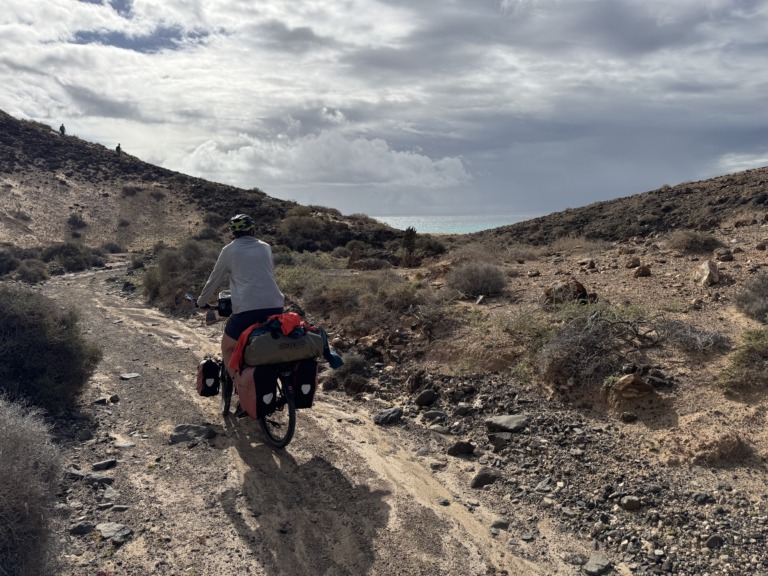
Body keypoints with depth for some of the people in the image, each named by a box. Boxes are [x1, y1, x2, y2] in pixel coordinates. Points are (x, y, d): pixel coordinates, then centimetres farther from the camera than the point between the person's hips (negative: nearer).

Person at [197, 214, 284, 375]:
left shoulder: (229, 250, 11)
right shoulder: (265, 247, 19)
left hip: (246, 309, -3)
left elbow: (214, 280, 19)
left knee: (228, 349, 17)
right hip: (275, 307, 3)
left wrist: (202, 301, 35)